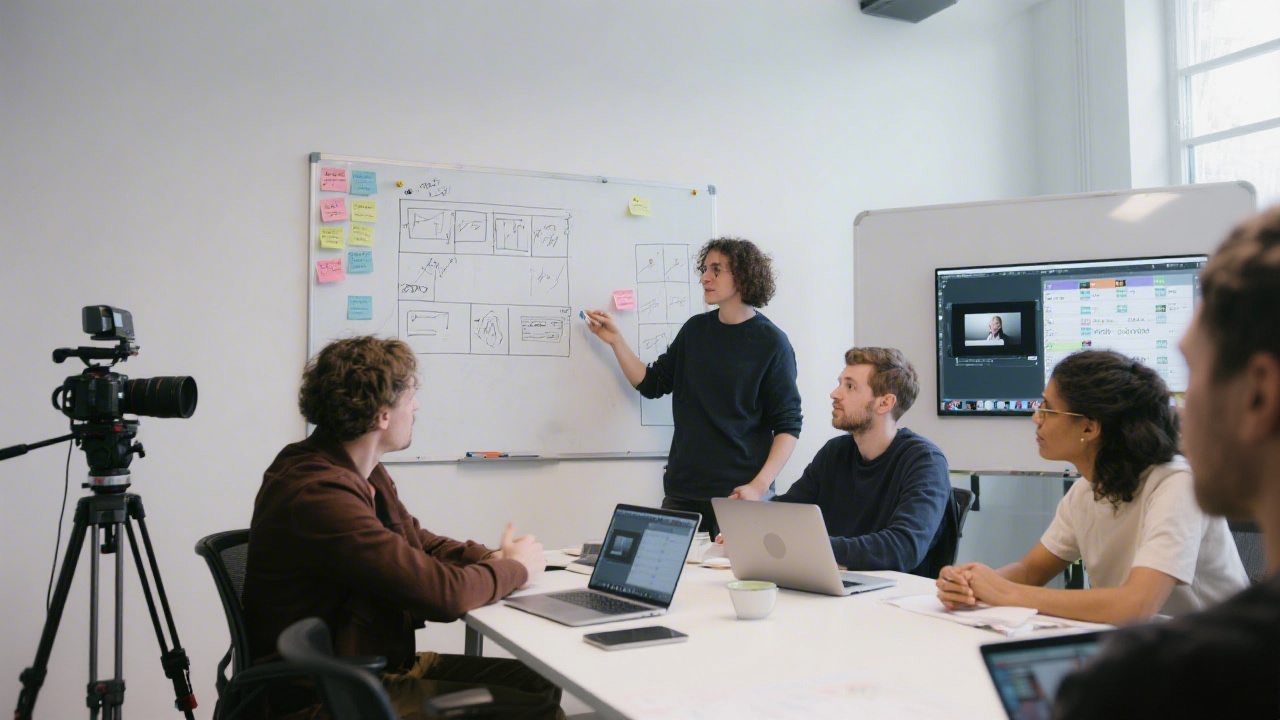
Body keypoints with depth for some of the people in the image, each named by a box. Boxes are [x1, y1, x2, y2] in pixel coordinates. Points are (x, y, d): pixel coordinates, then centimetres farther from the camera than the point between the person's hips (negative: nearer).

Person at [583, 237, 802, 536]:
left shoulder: (770, 343, -6)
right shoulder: (695, 329, 9)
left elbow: (788, 426, -8)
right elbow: (652, 384, 15)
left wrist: (759, 486, -19)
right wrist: (616, 340, 4)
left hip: (739, 493, -4)